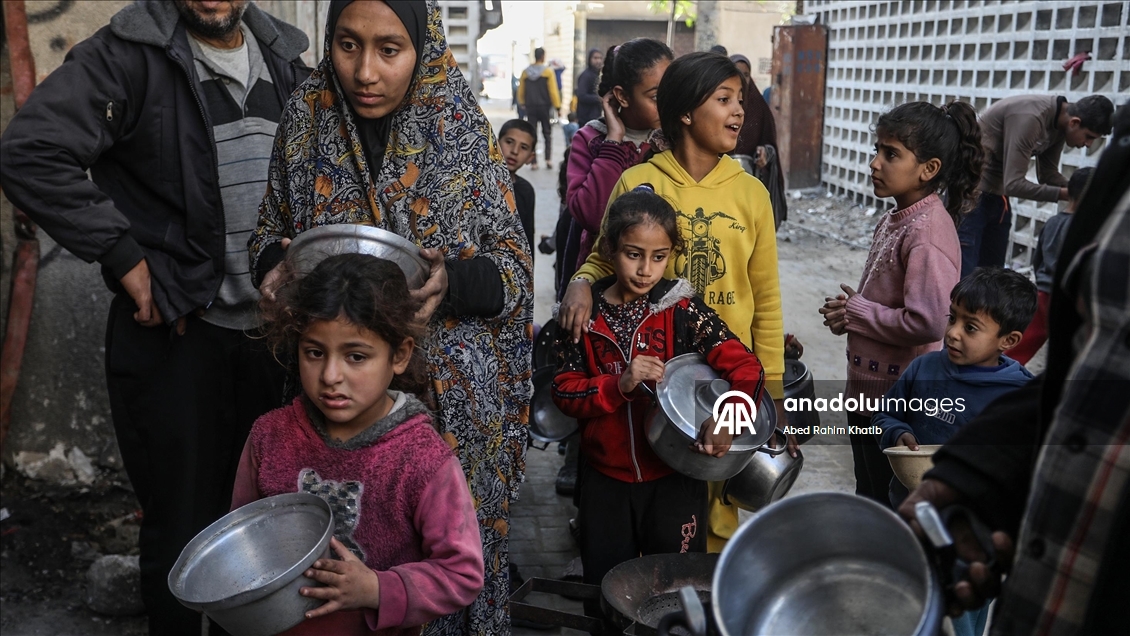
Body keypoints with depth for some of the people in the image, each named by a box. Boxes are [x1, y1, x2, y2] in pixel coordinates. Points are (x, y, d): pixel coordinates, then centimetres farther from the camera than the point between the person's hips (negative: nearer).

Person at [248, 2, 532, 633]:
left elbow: (514, 268, -5)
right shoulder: (307, 119, -1)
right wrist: (278, 267, -11)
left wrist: (453, 280, -25)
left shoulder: (464, 129, -7)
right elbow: (271, 232, 11)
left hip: (451, 395, -1)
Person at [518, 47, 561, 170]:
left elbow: (520, 90, 7)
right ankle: (548, 159, -2)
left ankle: (534, 162, 2)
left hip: (530, 106, 2)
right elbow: (553, 90, -11)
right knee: (547, 134, 9)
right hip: (544, 106, -2)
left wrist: (522, 104, 21)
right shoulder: (548, 71, -8)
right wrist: (557, 106, -7)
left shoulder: (525, 72, 2)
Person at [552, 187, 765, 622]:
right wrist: (619, 385, -23)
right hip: (606, 477, 2)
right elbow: (565, 391, -6)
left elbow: (745, 366, -16)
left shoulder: (683, 310, -9)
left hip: (674, 476, -2)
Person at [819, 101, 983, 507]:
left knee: (886, 507, 7)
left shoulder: (929, 231, -22)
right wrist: (850, 309, -2)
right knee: (868, 495, 24)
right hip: (868, 387, 9)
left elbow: (927, 321, -31)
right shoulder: (895, 219, 6)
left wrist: (855, 314, -18)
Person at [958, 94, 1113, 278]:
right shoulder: (1030, 118, -25)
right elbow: (1013, 184, -28)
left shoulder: (1058, 125, 2)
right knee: (965, 278, -11)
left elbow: (1048, 175, 12)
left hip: (997, 195, 10)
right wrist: (1065, 194, -24)